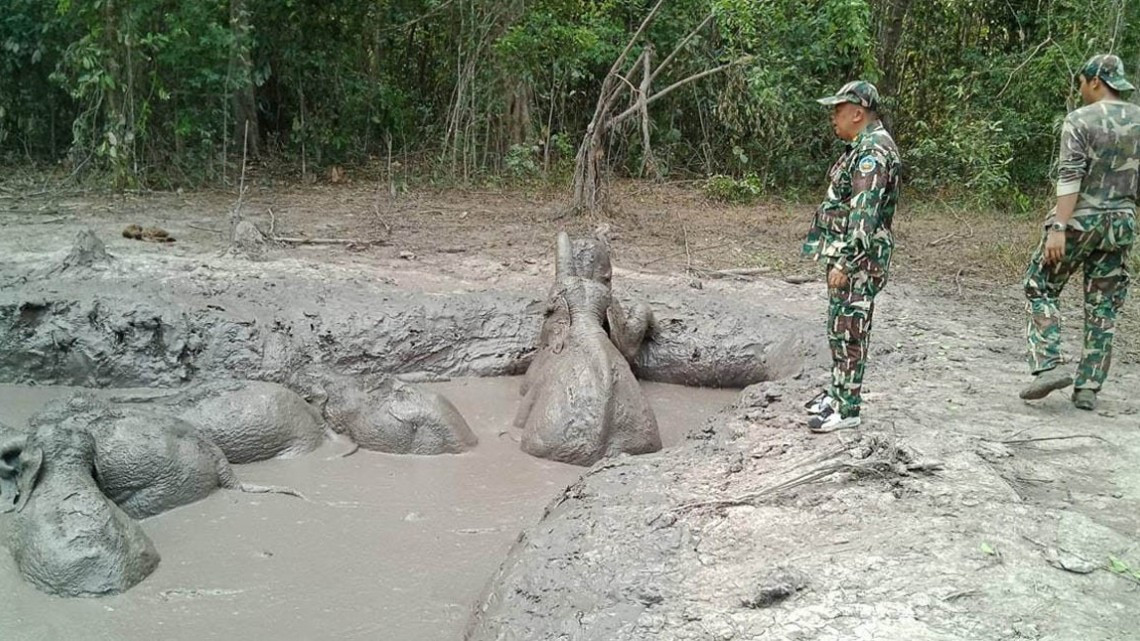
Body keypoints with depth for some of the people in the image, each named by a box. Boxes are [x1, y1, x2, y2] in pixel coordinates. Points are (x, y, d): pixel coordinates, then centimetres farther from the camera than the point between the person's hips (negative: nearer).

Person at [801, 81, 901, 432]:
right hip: (845, 254, 10)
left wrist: (844, 262, -26)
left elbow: (864, 215, -25)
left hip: (857, 259, -10)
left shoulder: (873, 152, -19)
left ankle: (847, 408, 4)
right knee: (838, 327, 17)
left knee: (849, 331, -4)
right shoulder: (864, 146, 14)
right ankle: (838, 391, 29)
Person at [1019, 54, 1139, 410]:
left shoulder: (1080, 121, -10)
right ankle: (1089, 387, 11)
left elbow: (1070, 179, -18)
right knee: (1103, 306, 9)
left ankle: (1048, 366, -5)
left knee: (1041, 288, 9)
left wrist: (1058, 228, -21)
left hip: (1080, 220, -5)